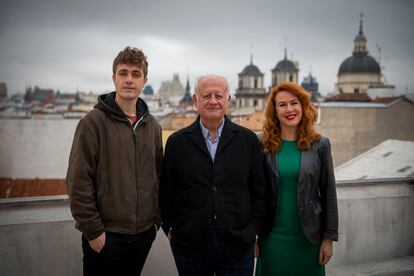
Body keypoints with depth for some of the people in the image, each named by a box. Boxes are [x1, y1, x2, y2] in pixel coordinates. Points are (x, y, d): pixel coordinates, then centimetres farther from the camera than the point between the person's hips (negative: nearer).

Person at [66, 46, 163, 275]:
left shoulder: (152, 125, 6)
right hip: (105, 236, -5)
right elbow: (78, 182, -13)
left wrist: (156, 219, 8)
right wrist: (93, 230, -13)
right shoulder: (94, 121, -10)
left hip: (144, 234, 5)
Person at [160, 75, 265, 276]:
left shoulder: (248, 140, 3)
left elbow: (259, 191, 5)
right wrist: (170, 228, 1)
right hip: (190, 245, 0)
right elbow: (165, 192, 6)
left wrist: (252, 229, 1)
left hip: (238, 245, 0)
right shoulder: (176, 142, 2)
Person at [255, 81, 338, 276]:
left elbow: (329, 193, 0)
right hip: (273, 237, 0)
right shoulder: (264, 146, -3)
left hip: (309, 237, 0)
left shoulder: (320, 145, -2)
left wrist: (329, 238, -1)